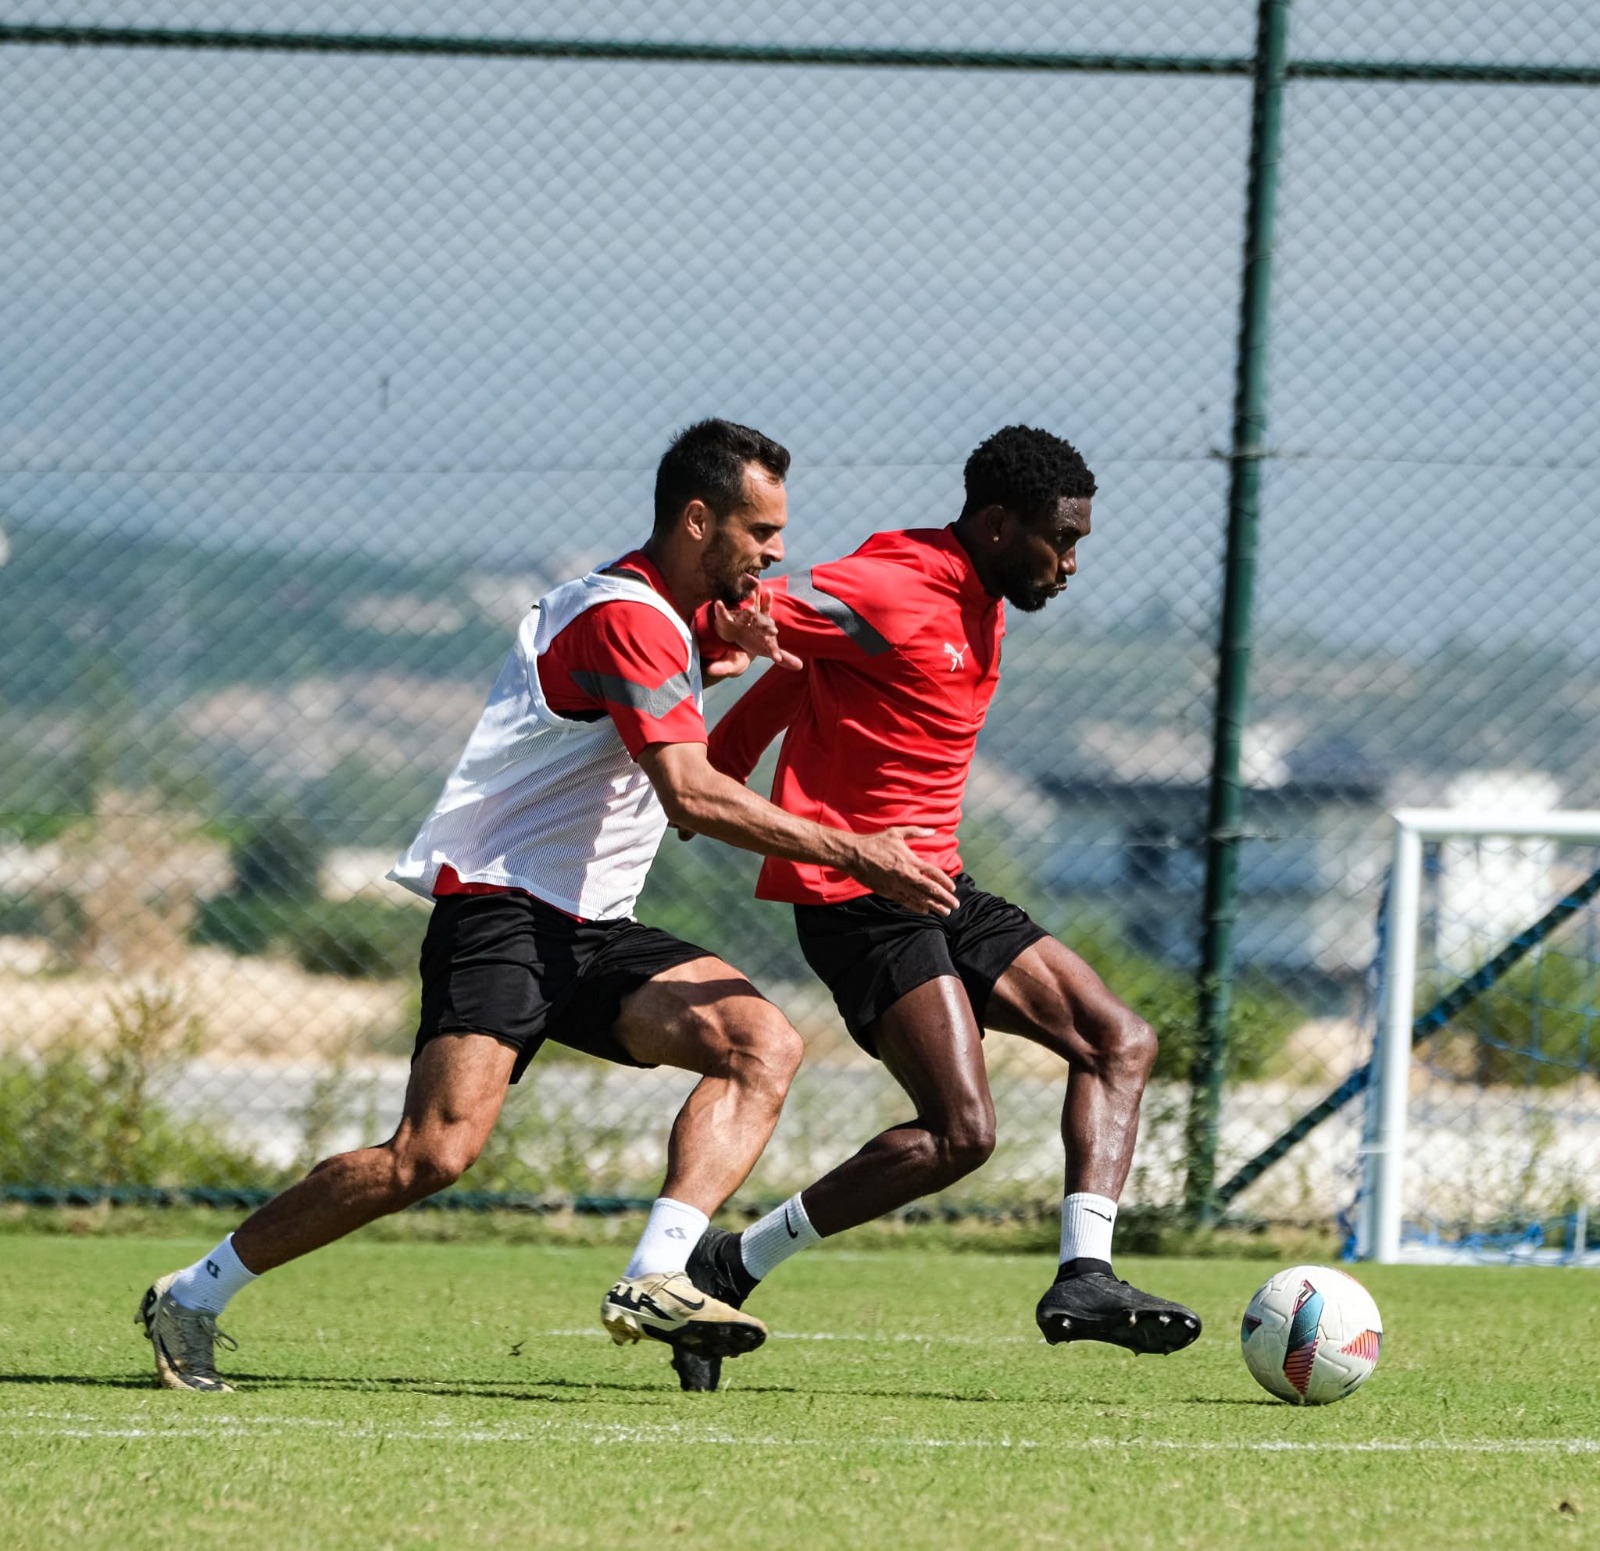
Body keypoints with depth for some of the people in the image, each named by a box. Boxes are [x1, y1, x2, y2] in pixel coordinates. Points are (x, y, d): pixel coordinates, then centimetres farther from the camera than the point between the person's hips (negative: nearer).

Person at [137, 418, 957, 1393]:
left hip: (590, 929, 10)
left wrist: (731, 643, 15)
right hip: (498, 909, -10)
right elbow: (690, 793, -26)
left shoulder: (672, 610, 15)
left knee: (765, 1045, -11)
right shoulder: (626, 618, -15)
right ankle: (193, 1298, -8)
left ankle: (656, 1278, -24)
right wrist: (851, 854, -25)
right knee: (438, 1151, -22)